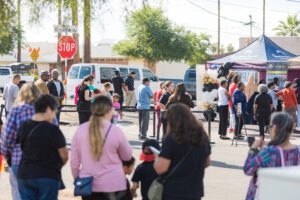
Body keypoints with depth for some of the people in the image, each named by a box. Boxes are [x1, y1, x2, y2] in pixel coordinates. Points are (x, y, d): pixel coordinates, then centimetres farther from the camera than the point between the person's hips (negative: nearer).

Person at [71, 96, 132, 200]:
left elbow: (74, 160, 3)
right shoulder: (116, 131, -11)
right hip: (113, 185, -3)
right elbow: (127, 156, 4)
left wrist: (77, 179, 17)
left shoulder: (80, 130, -3)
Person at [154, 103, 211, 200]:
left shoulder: (172, 139, -15)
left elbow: (160, 168, -18)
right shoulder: (202, 137, 4)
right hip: (195, 192, 6)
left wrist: (158, 158, 2)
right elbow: (207, 162, 16)